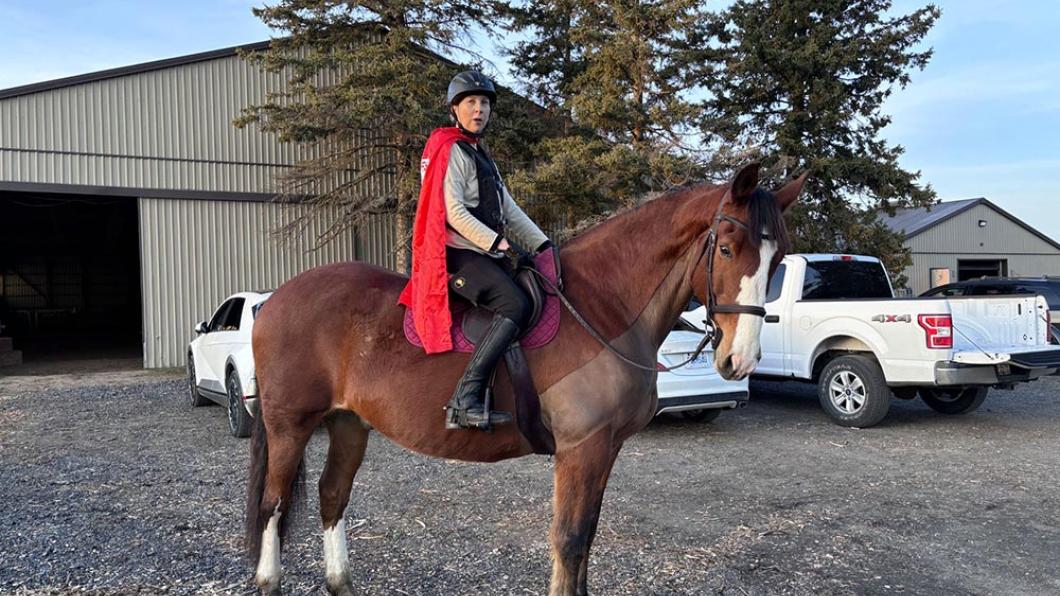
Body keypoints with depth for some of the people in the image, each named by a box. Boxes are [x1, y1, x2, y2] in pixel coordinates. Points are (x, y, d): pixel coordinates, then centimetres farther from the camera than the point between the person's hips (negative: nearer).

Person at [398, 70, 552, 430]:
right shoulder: (450, 150, -3)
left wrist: (542, 244, 10)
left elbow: (510, 211, 20)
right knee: (516, 306, -28)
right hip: (459, 254, -10)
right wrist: (495, 241, -21)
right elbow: (453, 212, -15)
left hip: (486, 253, 10)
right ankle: (464, 401, -31)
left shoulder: (481, 156, 26)